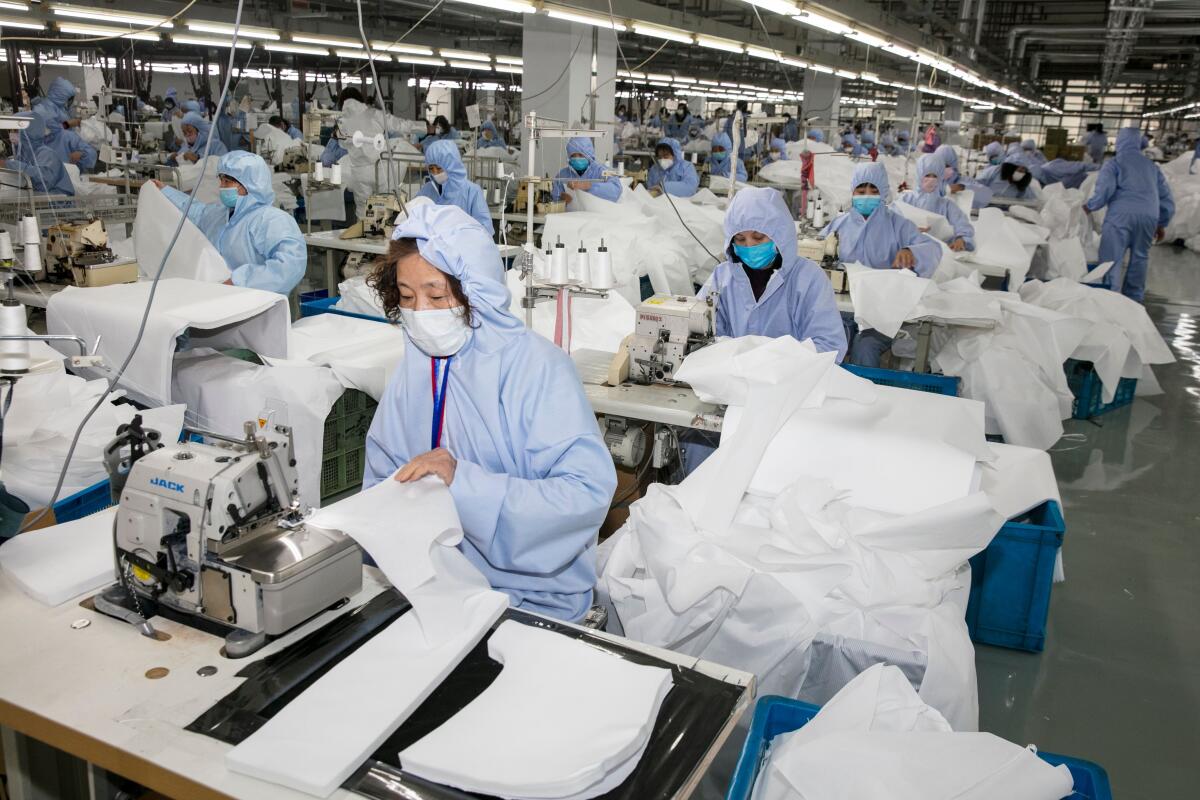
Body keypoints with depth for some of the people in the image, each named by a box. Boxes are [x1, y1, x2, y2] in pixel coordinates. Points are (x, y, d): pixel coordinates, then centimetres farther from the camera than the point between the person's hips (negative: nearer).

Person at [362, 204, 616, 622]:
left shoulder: (537, 366, -14)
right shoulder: (415, 365, 4)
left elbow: (589, 491, -23)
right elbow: (381, 481, 9)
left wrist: (463, 481, -30)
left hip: (531, 595, -5)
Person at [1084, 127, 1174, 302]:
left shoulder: (1113, 163, 7)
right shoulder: (1152, 165, 23)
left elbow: (1104, 190, -7)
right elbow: (1166, 196, 23)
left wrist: (1089, 206, 9)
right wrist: (1162, 224, 30)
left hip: (1121, 215, -5)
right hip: (1149, 216, 5)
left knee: (1111, 259, -5)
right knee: (1139, 258, 15)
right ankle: (1134, 298, 22)